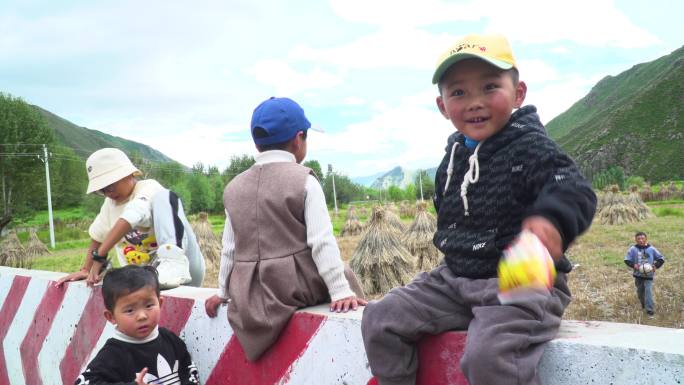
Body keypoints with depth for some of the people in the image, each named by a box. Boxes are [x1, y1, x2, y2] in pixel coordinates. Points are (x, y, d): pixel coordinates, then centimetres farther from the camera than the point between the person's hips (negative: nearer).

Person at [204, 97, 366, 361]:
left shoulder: (233, 188, 8)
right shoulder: (304, 181, -7)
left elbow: (229, 248, 11)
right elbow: (322, 242, -14)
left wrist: (224, 292, 22)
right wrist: (341, 291, -12)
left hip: (249, 295, 6)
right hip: (297, 287, -5)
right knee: (343, 277, 16)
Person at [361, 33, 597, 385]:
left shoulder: (529, 146, -12)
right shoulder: (454, 156, 9)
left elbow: (574, 189, -28)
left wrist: (550, 220, -48)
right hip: (455, 278, 7)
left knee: (488, 355, -33)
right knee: (380, 320, -1)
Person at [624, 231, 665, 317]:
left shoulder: (651, 249, -5)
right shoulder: (633, 249, -6)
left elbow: (661, 258, 4)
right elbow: (627, 260, -1)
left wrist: (656, 266, -11)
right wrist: (633, 265, -18)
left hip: (649, 274, -2)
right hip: (638, 274, 2)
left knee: (648, 290, -11)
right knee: (640, 291, 13)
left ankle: (650, 309, -10)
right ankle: (643, 305, 37)